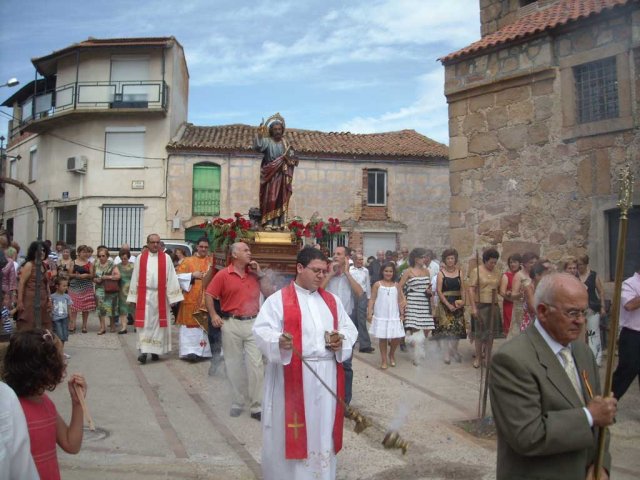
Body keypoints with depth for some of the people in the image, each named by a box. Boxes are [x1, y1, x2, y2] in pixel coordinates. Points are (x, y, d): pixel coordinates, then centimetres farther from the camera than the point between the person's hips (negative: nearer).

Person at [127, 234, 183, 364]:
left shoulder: (166, 258, 3)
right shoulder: (141, 258, 6)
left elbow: (171, 277, 0)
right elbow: (135, 278, 7)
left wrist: (173, 297, -5)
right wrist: (133, 297, 4)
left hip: (160, 296, 0)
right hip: (144, 296, 0)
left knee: (158, 323, 5)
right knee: (144, 323, -5)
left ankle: (156, 350, 15)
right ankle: (144, 351, -5)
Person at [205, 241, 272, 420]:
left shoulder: (254, 274, 8)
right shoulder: (223, 275, -1)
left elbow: (270, 293, 4)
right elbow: (209, 294, 2)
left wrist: (260, 273, -1)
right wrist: (213, 315, -9)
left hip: (253, 323, 2)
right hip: (231, 324, -2)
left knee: (256, 365, -2)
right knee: (233, 365, 8)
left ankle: (256, 406, 5)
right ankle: (237, 402, 23)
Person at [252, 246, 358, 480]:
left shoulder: (332, 300, 14)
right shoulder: (278, 299, -4)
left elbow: (350, 329, 16)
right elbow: (261, 330, -13)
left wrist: (341, 340, -6)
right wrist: (279, 341, -32)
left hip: (327, 375, 5)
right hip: (292, 376, -5)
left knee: (323, 427, 12)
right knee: (291, 431, 2)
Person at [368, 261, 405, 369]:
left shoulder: (396, 285, 7)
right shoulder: (377, 284, -1)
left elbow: (400, 301, 10)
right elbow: (372, 299, -1)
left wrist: (401, 314, 4)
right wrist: (369, 313, -8)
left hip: (394, 316, 2)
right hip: (381, 316, -2)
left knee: (397, 338, -1)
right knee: (382, 338, 3)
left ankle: (392, 354, 28)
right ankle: (384, 359, 18)